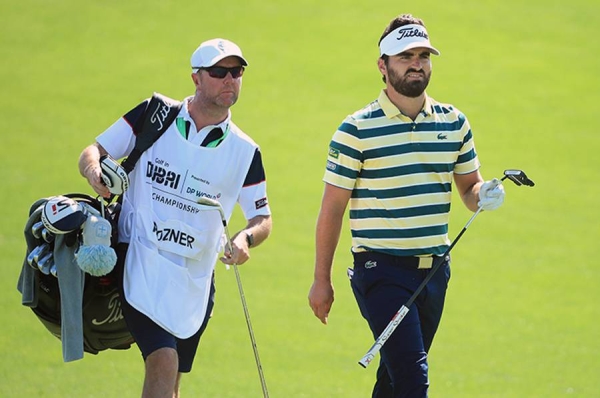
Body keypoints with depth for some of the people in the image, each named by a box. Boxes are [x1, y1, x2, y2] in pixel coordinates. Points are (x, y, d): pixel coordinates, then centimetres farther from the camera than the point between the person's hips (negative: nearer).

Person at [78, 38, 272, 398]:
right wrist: (95, 172, -20)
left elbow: (263, 219, 10)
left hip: (195, 279, 3)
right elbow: (93, 152, 5)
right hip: (141, 262, -3)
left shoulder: (244, 151, 5)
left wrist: (245, 238, -14)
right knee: (163, 363, -21)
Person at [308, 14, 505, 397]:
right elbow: (332, 208, -2)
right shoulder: (357, 129, -5)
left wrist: (484, 194, -6)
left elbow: (469, 187, 20)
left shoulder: (454, 122, 9)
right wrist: (322, 280, -2)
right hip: (382, 271, -5)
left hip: (435, 271, 5)